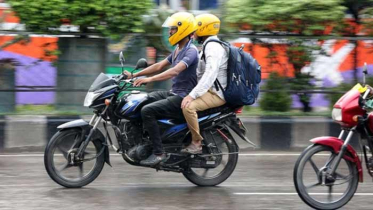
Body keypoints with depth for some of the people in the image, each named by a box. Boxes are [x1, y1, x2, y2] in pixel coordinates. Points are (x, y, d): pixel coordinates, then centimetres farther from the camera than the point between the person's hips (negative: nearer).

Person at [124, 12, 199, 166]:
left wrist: (150, 79, -41)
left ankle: (158, 153, -23)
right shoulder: (178, 50, 15)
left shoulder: (191, 51, -17)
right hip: (173, 94, 10)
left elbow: (175, 71, -32)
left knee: (147, 111, -25)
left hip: (183, 98, -10)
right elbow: (159, 66, 18)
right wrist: (134, 75, 11)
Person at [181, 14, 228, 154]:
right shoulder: (209, 46, 18)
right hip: (209, 90, 11)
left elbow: (210, 75, -29)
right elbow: (201, 73, 24)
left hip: (216, 94, -11)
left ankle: (196, 143, -22)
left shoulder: (213, 47, -17)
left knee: (189, 106, -30)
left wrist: (192, 95, -33)